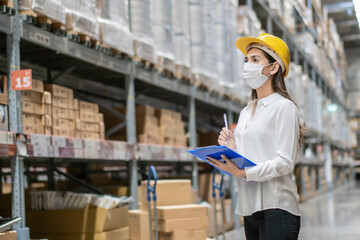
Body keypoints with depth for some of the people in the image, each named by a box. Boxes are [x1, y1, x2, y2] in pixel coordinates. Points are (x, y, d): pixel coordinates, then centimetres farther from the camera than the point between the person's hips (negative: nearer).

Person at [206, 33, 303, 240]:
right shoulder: (246, 112, 16)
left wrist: (243, 173, -22)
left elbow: (284, 162, -14)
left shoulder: (284, 108, -5)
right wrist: (231, 148, -2)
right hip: (250, 208, 7)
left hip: (276, 208, -7)